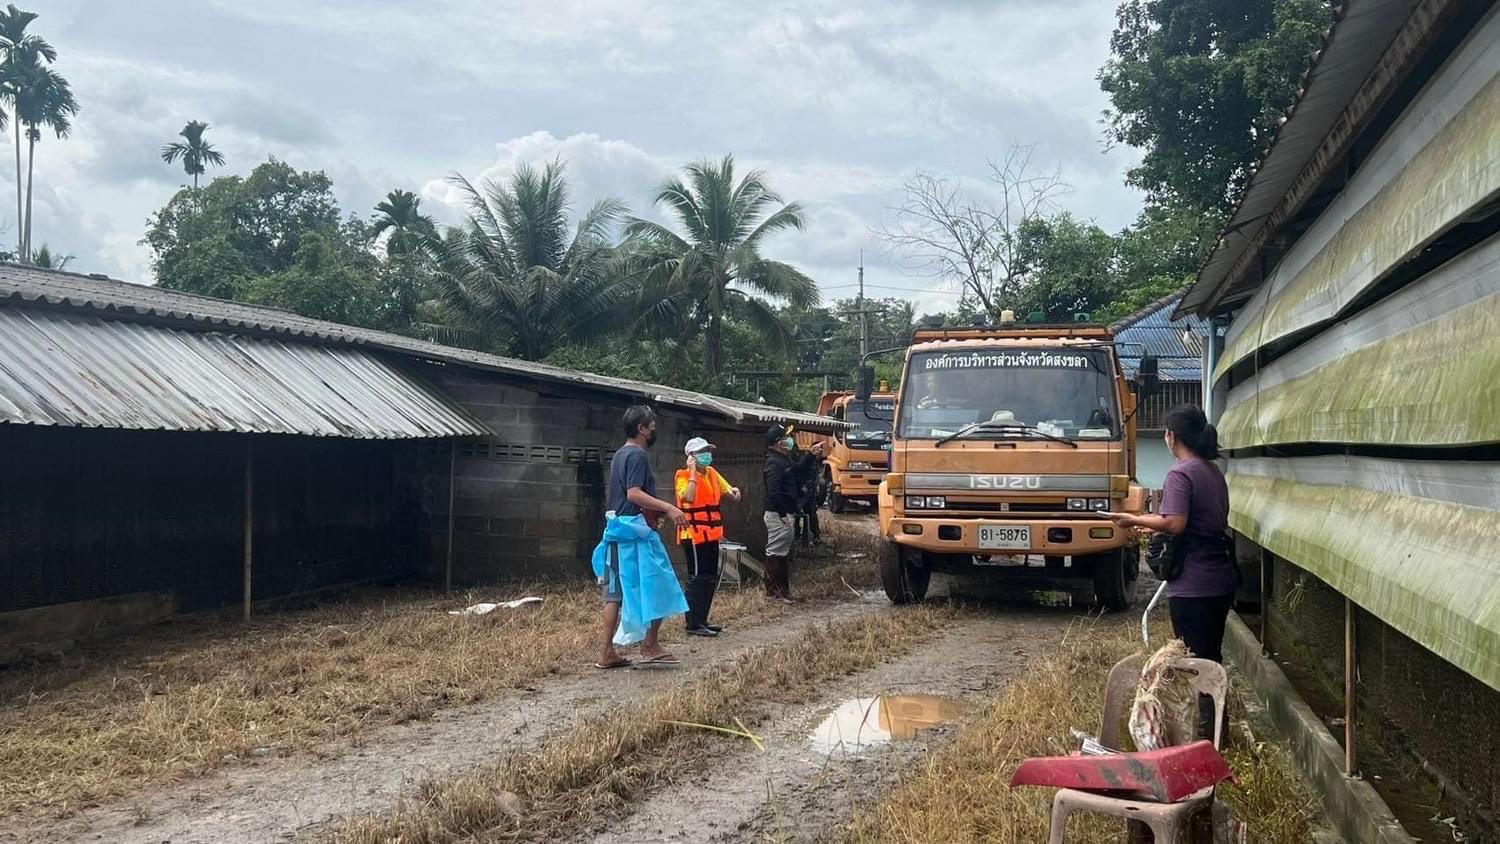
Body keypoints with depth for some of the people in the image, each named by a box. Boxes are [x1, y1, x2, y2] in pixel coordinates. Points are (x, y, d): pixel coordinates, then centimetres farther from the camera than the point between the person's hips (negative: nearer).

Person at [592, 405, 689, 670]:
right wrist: (668, 508, -26)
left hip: (617, 529, 10)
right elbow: (634, 494, -22)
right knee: (656, 588, -1)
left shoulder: (620, 455, 18)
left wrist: (658, 510, 27)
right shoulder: (638, 455, -11)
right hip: (636, 530, -10)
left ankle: (607, 653, 7)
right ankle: (650, 645, 1)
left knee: (616, 593, 7)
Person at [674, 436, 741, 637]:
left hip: (711, 534, 8)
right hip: (694, 534, -8)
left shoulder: (712, 473, 12)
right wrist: (693, 472, -22)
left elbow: (731, 496, 12)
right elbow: (689, 498, -29)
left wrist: (733, 491, -12)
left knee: (710, 577, 12)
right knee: (698, 577, -9)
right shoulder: (684, 475, -10)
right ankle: (693, 624, -6)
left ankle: (702, 620, 20)